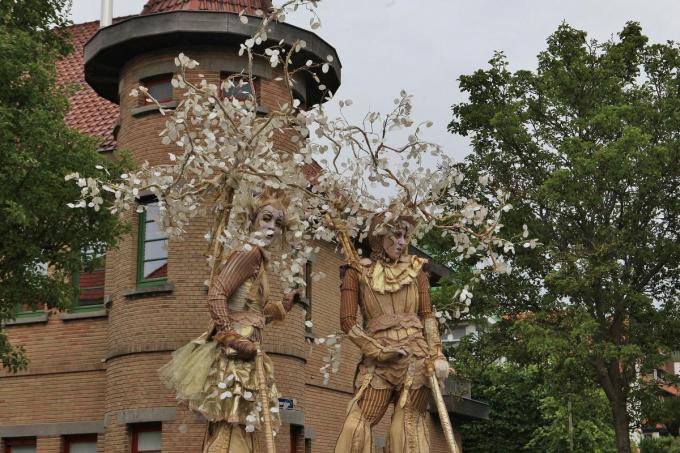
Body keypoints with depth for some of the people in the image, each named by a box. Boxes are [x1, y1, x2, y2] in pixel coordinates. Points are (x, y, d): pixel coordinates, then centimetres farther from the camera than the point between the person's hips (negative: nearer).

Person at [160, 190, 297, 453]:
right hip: (233, 353, -10)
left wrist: (285, 304, 28)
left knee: (235, 428, 9)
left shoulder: (259, 259, 19)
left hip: (243, 354, 10)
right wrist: (232, 340, -23)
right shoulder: (250, 253, -8)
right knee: (230, 428, -13)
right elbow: (216, 295, -19)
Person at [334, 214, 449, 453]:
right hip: (378, 359, -1)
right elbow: (347, 321, -1)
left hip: (416, 355, 2)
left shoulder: (415, 269, 10)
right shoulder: (358, 272, 3)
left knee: (409, 423, -1)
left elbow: (427, 315, 8)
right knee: (358, 423, -7)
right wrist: (378, 350, -10)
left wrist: (436, 354, -4)